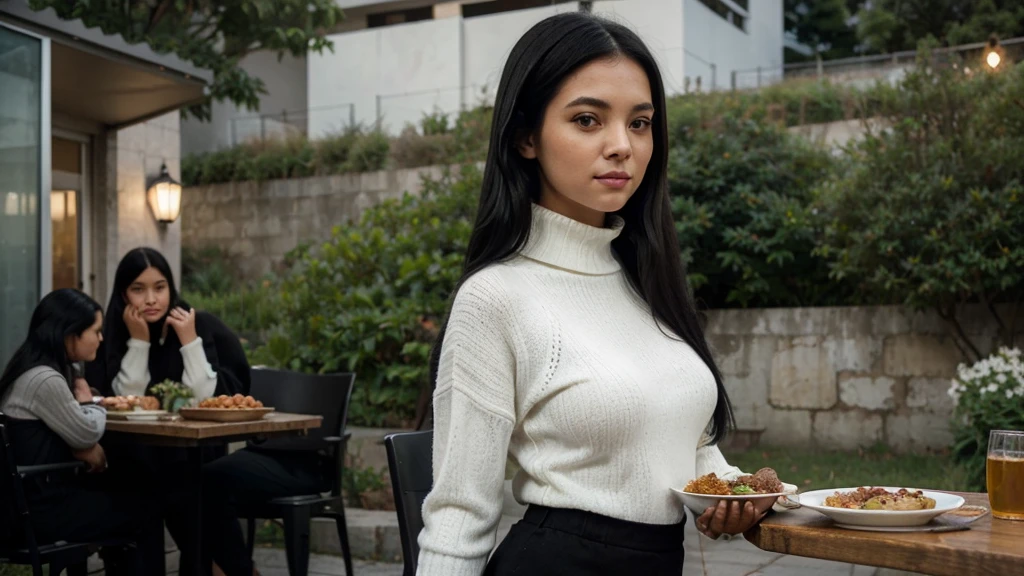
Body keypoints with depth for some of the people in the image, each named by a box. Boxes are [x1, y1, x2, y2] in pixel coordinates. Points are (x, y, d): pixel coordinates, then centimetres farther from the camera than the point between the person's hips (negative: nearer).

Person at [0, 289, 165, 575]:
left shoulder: (36, 370, 10)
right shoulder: (44, 380, -23)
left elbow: (70, 432, 12)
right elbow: (88, 432, -15)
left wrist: (85, 448, -8)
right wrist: (86, 400, 3)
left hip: (33, 495, 9)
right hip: (36, 510, -9)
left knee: (127, 500, 19)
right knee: (143, 514, 2)